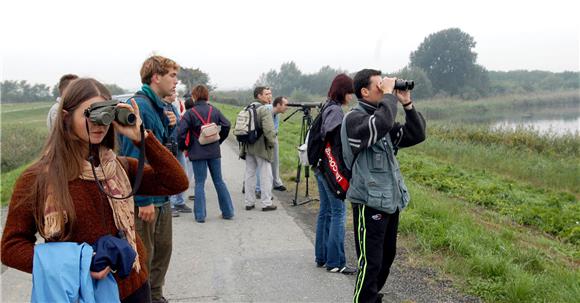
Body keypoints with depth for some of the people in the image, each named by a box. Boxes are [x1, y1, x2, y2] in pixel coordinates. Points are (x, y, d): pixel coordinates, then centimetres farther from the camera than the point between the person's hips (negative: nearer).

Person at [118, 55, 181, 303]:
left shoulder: (160, 107, 10)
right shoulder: (139, 106, -18)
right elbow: (133, 156, -23)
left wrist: (171, 126, -1)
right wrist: (143, 200, -23)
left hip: (161, 194, 9)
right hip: (145, 198, -9)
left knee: (163, 248, 19)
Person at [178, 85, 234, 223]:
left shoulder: (190, 113, -7)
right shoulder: (214, 111, 4)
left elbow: (181, 131, -16)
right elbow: (226, 125, -2)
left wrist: (184, 147, 0)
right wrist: (218, 141, 10)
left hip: (197, 153, -3)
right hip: (214, 152, 3)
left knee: (200, 183, 4)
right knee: (219, 181, 13)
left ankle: (200, 215, 4)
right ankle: (227, 211, 17)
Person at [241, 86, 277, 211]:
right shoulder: (265, 110, -13)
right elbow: (268, 130, -22)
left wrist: (245, 141, 16)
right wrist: (272, 142, -8)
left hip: (248, 147, 7)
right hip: (262, 147, -7)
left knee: (249, 175, 12)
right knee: (265, 176, 2)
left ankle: (249, 202, 18)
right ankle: (266, 203, 7)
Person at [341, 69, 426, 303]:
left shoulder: (382, 117, 12)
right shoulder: (354, 118, -13)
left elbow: (417, 135, 9)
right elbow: (381, 124, -34)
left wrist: (407, 104, 1)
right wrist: (389, 95, -19)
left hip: (390, 201, 9)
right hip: (369, 203, -9)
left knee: (387, 257, 19)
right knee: (370, 264, -5)